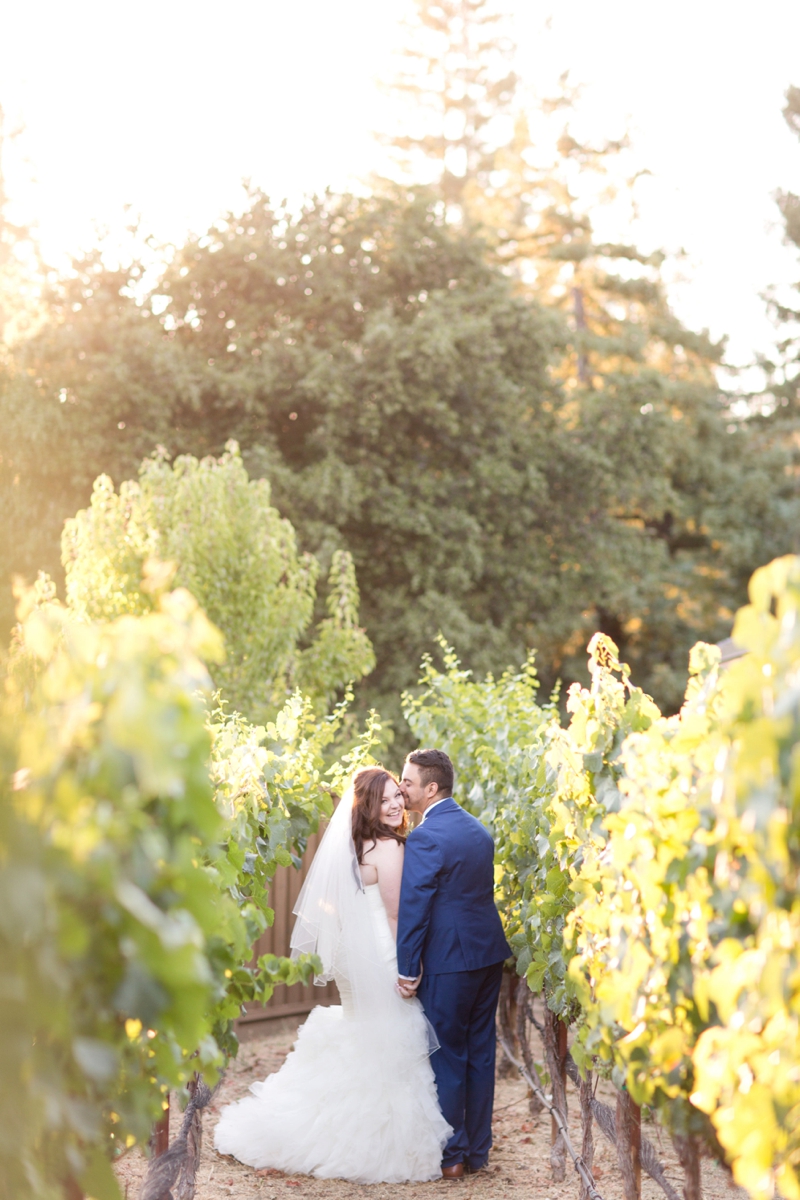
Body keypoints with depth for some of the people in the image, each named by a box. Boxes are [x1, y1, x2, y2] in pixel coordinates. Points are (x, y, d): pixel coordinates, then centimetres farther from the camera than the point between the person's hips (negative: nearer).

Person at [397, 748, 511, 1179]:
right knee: (480, 1054, 13)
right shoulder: (479, 831, 10)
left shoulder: (424, 839, -16)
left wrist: (407, 970, -10)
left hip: (448, 961, -8)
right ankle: (477, 1150, 21)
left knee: (447, 1058, 3)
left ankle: (451, 1156, 10)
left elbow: (412, 908, -16)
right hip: (489, 953, 8)